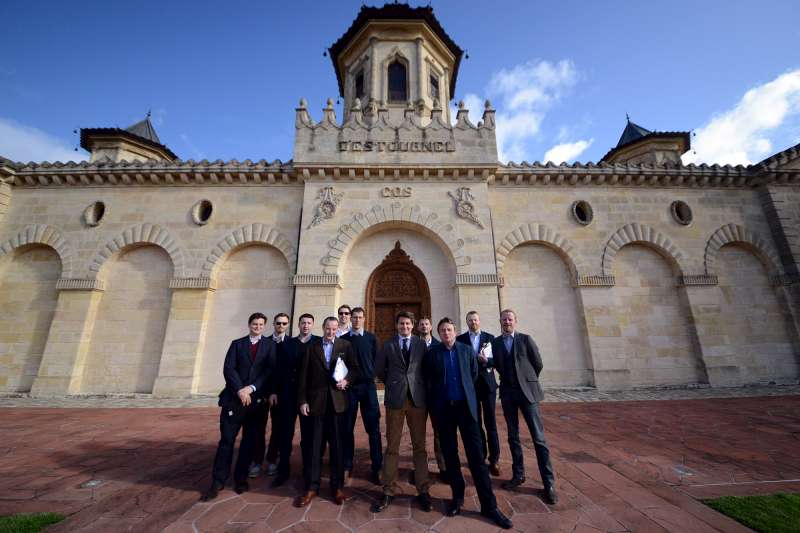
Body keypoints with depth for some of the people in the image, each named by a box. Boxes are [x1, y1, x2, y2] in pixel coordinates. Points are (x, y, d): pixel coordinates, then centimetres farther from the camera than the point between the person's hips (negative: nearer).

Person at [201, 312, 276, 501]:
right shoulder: (237, 344, 9)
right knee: (226, 440, 1)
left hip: (256, 399, 0)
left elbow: (271, 370, -5)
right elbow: (228, 368, -2)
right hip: (234, 397, 0)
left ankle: (241, 478, 24)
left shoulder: (270, 345, 4)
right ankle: (218, 481, 15)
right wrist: (240, 390, -13)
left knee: (249, 441, 8)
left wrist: (251, 388, -14)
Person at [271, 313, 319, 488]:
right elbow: (280, 368, 5)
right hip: (288, 393, 2)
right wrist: (276, 391, 0)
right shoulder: (288, 343, 8)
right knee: (285, 433, 9)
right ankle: (283, 471, 25)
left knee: (308, 434, 10)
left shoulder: (319, 342, -1)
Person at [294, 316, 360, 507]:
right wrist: (302, 400, -2)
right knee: (314, 446, 8)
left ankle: (337, 486, 24)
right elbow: (304, 376, 3)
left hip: (337, 401, 0)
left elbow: (355, 368, 5)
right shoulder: (312, 347, 5)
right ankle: (312, 487, 22)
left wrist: (347, 380, -14)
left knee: (337, 445, 9)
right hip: (316, 401, 1)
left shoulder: (345, 345, 3)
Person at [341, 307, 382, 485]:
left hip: (368, 386, 0)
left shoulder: (371, 338, 4)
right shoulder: (343, 339, 6)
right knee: (348, 429, 6)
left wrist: (370, 376, -2)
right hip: (349, 387, 1)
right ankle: (347, 468, 19)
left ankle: (376, 468, 14)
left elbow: (377, 360, 5)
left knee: (373, 428, 2)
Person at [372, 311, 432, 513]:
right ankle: (388, 492, 21)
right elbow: (379, 370, 9)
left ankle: (423, 491, 22)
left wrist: (418, 386, 4)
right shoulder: (387, 345, 4)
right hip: (395, 399, 0)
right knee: (392, 447, 8)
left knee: (419, 446, 9)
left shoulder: (421, 344, 4)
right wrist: (392, 384, 8)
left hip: (418, 398, 0)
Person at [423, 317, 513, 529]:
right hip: (443, 408, 0)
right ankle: (457, 496, 26)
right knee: (450, 454, 10)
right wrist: (437, 396, 8)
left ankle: (488, 504, 10)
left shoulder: (466, 350, 2)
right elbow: (427, 379, 7)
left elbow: (474, 373, 13)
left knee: (476, 454, 1)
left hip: (466, 406, 0)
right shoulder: (432, 353, -2)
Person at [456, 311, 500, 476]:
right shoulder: (460, 339, 0)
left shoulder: (490, 338, 2)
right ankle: (481, 455, 26)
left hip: (487, 384, 0)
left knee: (490, 423, 3)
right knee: (476, 423, 12)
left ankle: (494, 459, 14)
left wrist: (486, 361, -18)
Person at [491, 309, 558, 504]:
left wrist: (527, 381, 9)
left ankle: (548, 483, 11)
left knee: (538, 437, 0)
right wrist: (509, 380, 7)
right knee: (513, 436, 12)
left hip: (527, 391, -3)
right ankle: (518, 475, 25)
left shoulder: (526, 339, -3)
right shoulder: (495, 342, 3)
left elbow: (538, 363, 2)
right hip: (507, 392, 3)